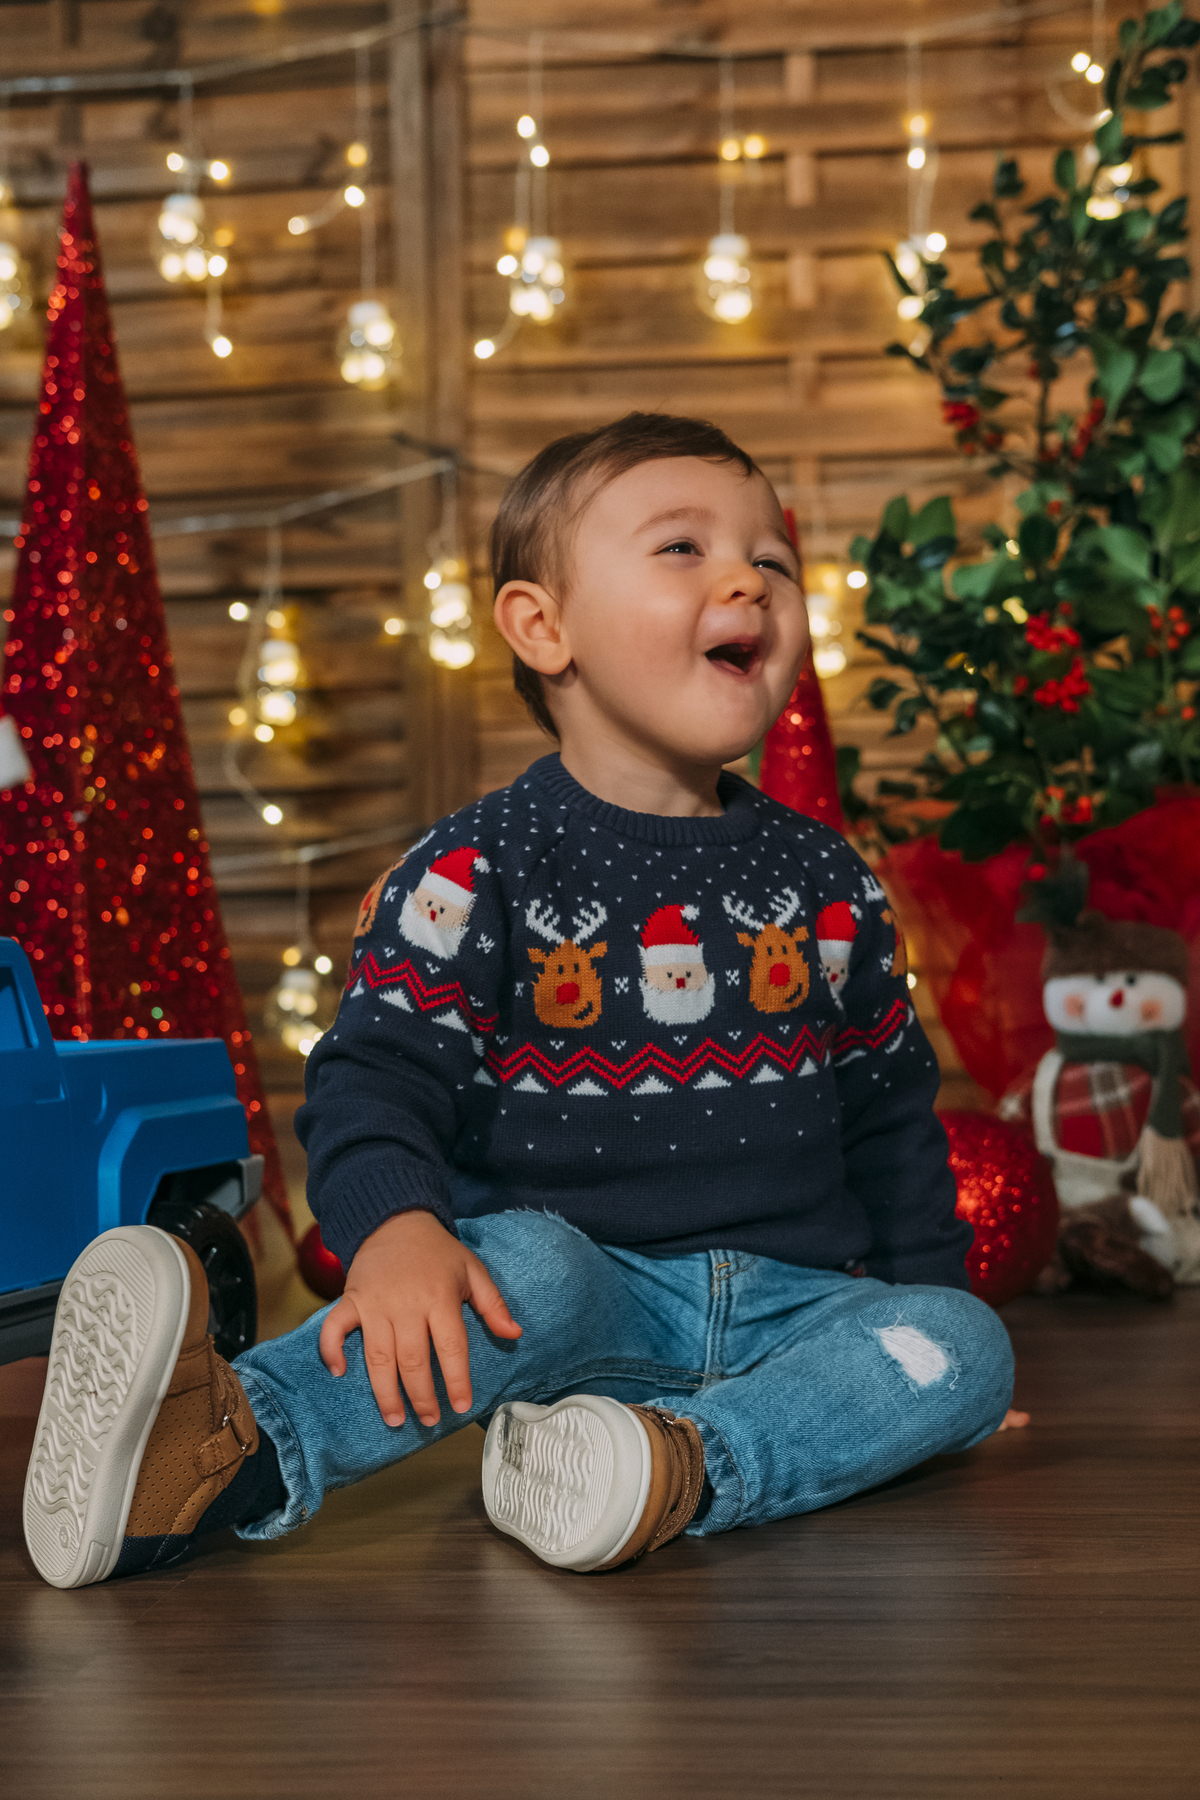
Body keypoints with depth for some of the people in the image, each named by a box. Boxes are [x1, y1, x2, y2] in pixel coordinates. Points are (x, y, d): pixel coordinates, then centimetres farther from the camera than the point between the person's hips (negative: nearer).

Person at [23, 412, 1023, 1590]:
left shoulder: (825, 884, 12)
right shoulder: (479, 874, -2)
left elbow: (889, 1108, 21)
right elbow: (375, 1074, -11)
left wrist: (924, 1302, 16)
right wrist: (393, 1227, -31)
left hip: (791, 1302, 4)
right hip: (590, 1276, -4)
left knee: (967, 1350, -21)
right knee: (528, 1269, -35)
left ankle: (686, 1466, -42)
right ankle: (231, 1444, -51)